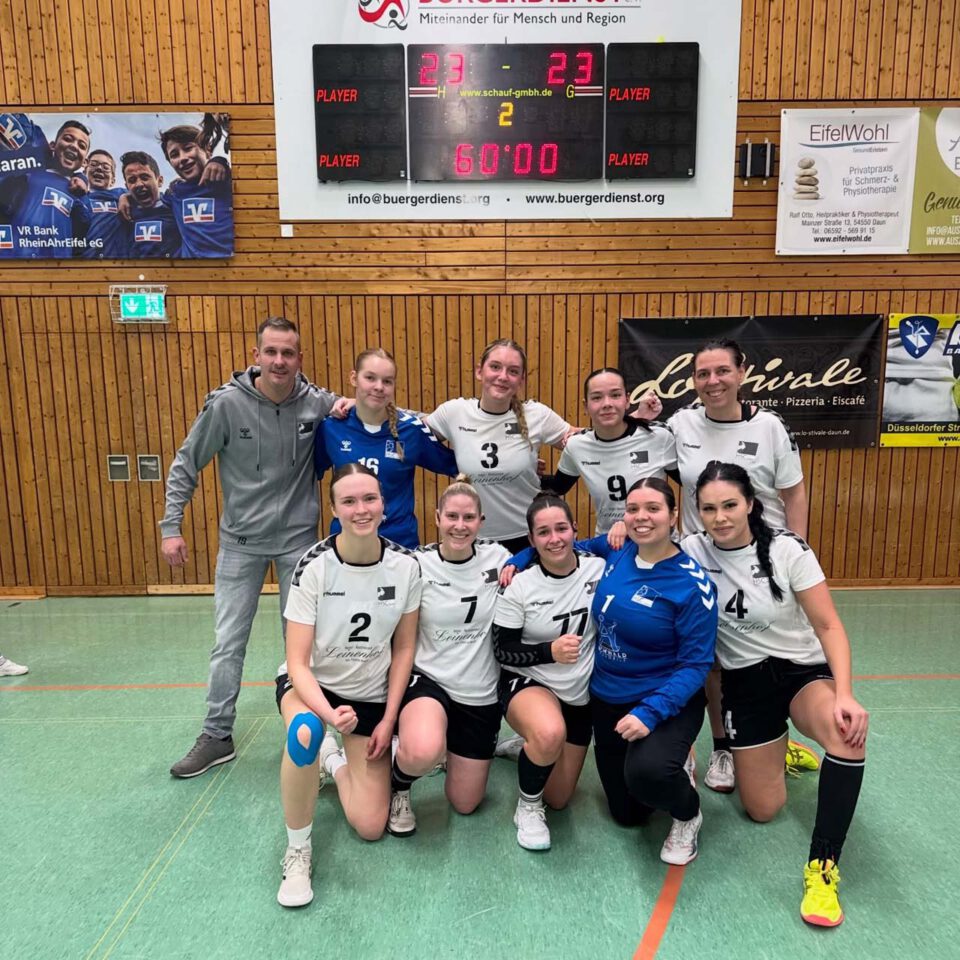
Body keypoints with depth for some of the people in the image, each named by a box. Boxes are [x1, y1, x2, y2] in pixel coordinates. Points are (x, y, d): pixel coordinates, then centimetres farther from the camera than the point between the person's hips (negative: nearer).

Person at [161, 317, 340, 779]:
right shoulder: (227, 403, -13)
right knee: (229, 641, 7)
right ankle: (217, 735, 25)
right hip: (240, 540, 0)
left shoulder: (317, 402, -9)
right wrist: (170, 526, -5)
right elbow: (185, 466, -2)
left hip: (298, 538, 1)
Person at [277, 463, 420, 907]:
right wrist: (330, 713, -38)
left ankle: (337, 761, 30)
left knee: (371, 826, -2)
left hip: (372, 695, 2)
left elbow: (404, 648, -4)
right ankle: (297, 852, -11)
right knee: (305, 732, -39)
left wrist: (388, 721, -6)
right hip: (311, 684, -2)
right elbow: (298, 662, -21)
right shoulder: (314, 565, -23)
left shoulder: (404, 565, -16)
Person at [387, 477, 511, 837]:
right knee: (423, 752, -36)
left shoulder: (497, 557, -8)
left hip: (480, 693, 3)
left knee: (464, 803, 11)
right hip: (428, 680, -2)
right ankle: (399, 786, 3)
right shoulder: (418, 564, -12)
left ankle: (456, 750, 45)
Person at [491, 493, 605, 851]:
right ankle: (527, 807, -7)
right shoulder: (519, 587, -16)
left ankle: (527, 747, 42)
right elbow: (502, 652, -11)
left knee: (557, 799, 11)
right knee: (550, 733, -39)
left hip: (580, 695, 3)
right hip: (526, 683, -3)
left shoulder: (599, 569, -13)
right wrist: (549, 651, -28)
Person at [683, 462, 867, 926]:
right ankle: (774, 752, 36)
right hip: (746, 681, 2)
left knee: (848, 731, -36)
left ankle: (821, 868, -20)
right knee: (762, 811, 3)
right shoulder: (691, 552, -12)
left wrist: (845, 695, -26)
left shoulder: (787, 549, -17)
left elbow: (828, 626, -14)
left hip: (804, 670, -1)